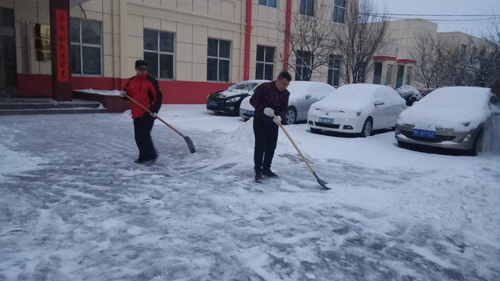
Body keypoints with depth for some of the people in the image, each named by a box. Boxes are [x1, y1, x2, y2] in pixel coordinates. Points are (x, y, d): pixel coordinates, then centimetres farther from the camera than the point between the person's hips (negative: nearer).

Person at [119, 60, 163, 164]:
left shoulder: (151, 81, -6)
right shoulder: (131, 81, 12)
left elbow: (158, 96, -9)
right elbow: (128, 94, 18)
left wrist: (154, 109, -18)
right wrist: (123, 94, -6)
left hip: (148, 113, -6)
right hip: (136, 113, 6)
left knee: (144, 134, -13)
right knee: (138, 136, 9)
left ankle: (152, 155, 1)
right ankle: (144, 156, 20)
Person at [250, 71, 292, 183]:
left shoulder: (286, 93, 0)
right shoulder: (264, 87, -16)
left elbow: (284, 109, 2)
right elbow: (253, 100, -16)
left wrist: (280, 116, -20)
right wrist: (263, 109, -30)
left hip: (273, 123, 6)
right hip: (260, 121, -5)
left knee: (271, 146, 9)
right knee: (260, 146, -8)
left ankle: (266, 169, 23)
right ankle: (258, 172, 0)